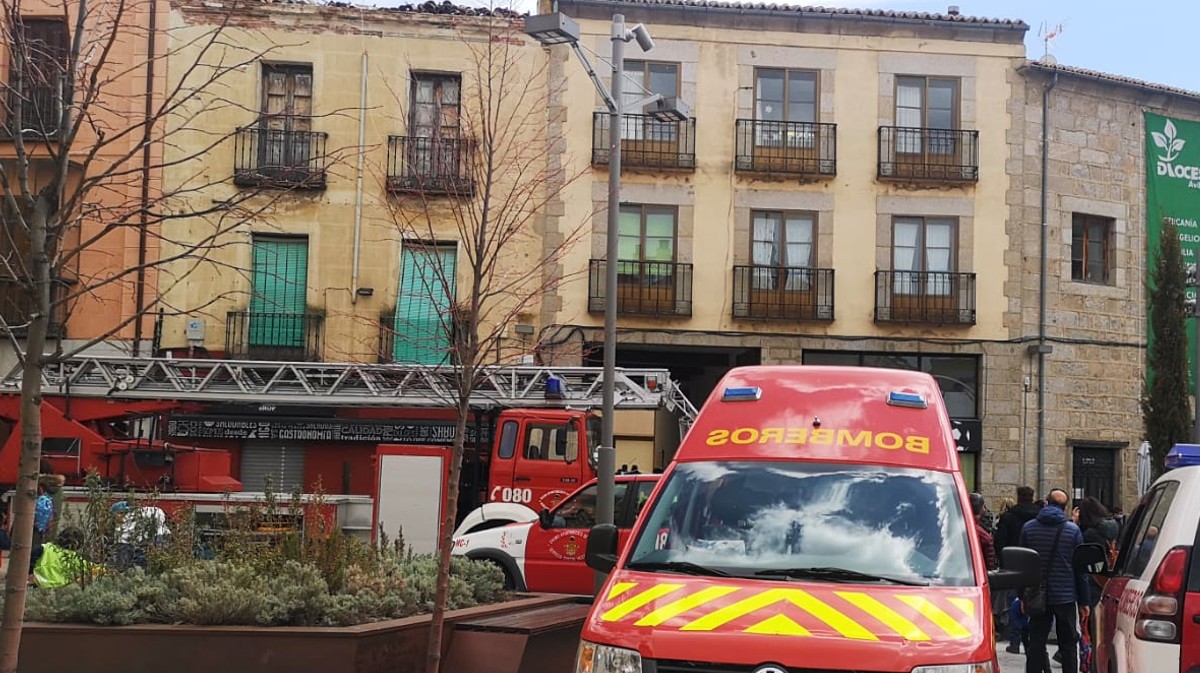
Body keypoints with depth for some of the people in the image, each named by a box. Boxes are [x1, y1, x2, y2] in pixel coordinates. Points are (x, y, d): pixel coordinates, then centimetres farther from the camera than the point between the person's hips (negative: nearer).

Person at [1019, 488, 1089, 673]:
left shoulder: (1028, 528, 0)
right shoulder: (1073, 530, -4)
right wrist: (1083, 602, 3)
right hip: (1065, 596, -1)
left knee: (1036, 643, 6)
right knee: (1068, 644, 7)